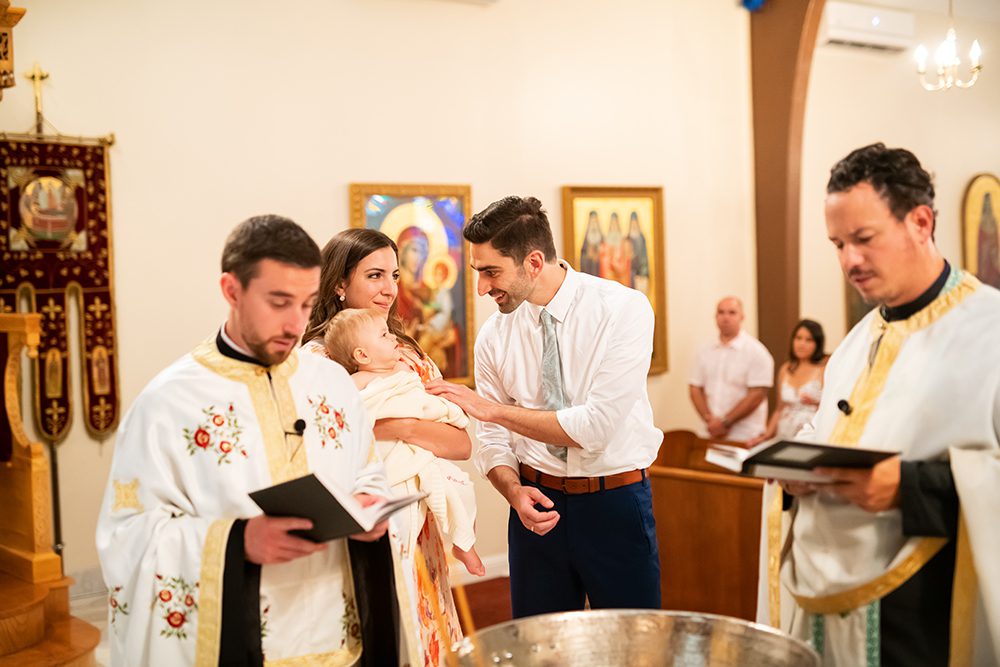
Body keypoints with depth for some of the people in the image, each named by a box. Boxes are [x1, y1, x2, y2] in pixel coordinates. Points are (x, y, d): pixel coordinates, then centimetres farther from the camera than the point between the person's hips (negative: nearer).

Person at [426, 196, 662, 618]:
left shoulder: (623, 309, -14)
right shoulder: (494, 334, -2)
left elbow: (596, 425, -21)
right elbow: (492, 438, 3)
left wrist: (491, 407, -18)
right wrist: (515, 492, -18)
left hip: (616, 503, -3)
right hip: (539, 504, 3)